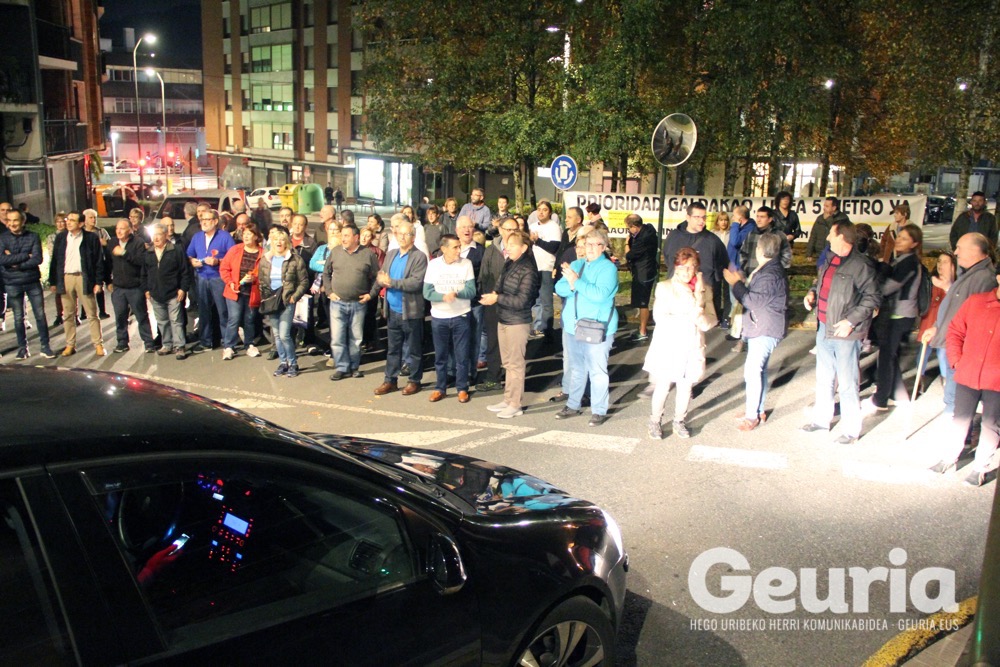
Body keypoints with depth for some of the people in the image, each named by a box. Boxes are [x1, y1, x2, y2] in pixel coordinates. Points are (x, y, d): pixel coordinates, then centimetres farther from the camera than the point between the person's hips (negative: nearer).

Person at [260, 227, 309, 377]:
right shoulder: (265, 260, 8)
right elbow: (261, 282, 15)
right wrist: (264, 297, 2)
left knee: (284, 335, -11)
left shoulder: (295, 260, -4)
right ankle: (283, 362, 21)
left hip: (287, 302, -4)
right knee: (276, 335, 9)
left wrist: (294, 297, -10)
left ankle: (293, 363, 5)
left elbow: (304, 281, -2)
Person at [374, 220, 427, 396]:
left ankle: (414, 380, 17)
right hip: (392, 310, 6)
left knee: (413, 349, 6)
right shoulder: (391, 254, 12)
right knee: (392, 348, 14)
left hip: (410, 311, -6)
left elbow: (416, 282, -20)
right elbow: (380, 276, 8)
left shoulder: (419, 257, -9)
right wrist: (383, 280, -16)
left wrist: (392, 282, -22)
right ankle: (390, 380, 23)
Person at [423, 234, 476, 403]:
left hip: (461, 316, -1)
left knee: (462, 355, 5)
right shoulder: (433, 265, -4)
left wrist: (456, 294, -29)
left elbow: (471, 290, -10)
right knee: (440, 355, 12)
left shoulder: (466, 264, -6)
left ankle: (462, 388, 18)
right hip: (439, 317, 1)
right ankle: (440, 388, 24)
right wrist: (443, 296, -25)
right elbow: (427, 292, -7)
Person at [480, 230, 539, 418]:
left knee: (515, 364, 0)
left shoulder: (528, 270, -16)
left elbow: (521, 300, -19)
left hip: (517, 322, -8)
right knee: (508, 363, 15)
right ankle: (507, 400, 25)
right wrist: (493, 294, -4)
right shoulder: (508, 264, 7)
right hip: (503, 319, 8)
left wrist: (497, 298, -19)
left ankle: (515, 405, 9)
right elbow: (500, 284, 17)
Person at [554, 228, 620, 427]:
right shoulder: (576, 265, 12)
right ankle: (573, 405, 28)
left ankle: (599, 410, 7)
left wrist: (577, 282, -19)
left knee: (597, 370, -2)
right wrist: (571, 285, -19)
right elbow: (560, 288, 2)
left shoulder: (608, 268, -7)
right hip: (572, 326, 6)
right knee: (576, 368, 17)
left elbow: (600, 294, -21)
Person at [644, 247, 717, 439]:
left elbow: (709, 323, -5)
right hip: (667, 346, -3)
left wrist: (699, 300, -19)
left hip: (692, 347, 3)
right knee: (663, 386, 4)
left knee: (686, 386, 10)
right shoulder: (664, 287, -4)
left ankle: (679, 421, 27)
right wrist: (689, 316, -15)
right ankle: (655, 422, 21)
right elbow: (660, 317, -16)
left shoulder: (704, 290, 4)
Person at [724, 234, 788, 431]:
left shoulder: (770, 274, -21)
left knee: (752, 370, -9)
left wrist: (736, 283, -16)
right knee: (758, 369, 18)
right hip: (761, 328, 11)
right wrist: (741, 282, 8)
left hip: (766, 330, -11)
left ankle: (752, 415, -1)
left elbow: (754, 301, -24)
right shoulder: (768, 269, 13)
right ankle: (758, 409, 30)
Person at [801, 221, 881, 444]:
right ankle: (821, 419, 34)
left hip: (846, 333, -8)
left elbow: (873, 297, -16)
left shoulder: (861, 265, -16)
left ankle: (851, 430, 12)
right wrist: (812, 293, 3)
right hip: (824, 329, 8)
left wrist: (851, 320, -20)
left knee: (846, 383, -1)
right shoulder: (830, 259, 9)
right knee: (823, 378, 19)